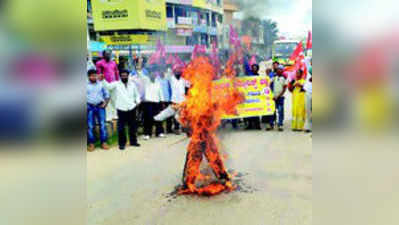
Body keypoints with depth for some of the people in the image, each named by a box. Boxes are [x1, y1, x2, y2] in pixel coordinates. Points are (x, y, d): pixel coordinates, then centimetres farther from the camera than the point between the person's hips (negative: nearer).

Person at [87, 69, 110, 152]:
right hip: (90, 107, -1)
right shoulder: (86, 85, 2)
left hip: (100, 106, 1)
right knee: (90, 126, 0)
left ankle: (103, 143, 6)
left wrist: (105, 103, 0)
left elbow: (107, 94, 12)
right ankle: (91, 144, 8)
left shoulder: (101, 84, 7)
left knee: (102, 124, -1)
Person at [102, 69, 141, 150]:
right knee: (121, 127, -2)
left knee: (133, 126, 11)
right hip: (121, 109, -3)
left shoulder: (132, 84, 13)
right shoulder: (116, 84, 2)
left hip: (132, 108, 3)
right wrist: (103, 80, -32)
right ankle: (122, 143, 10)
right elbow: (108, 86, -15)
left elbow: (137, 94, 20)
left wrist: (137, 101, 3)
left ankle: (133, 141, 25)